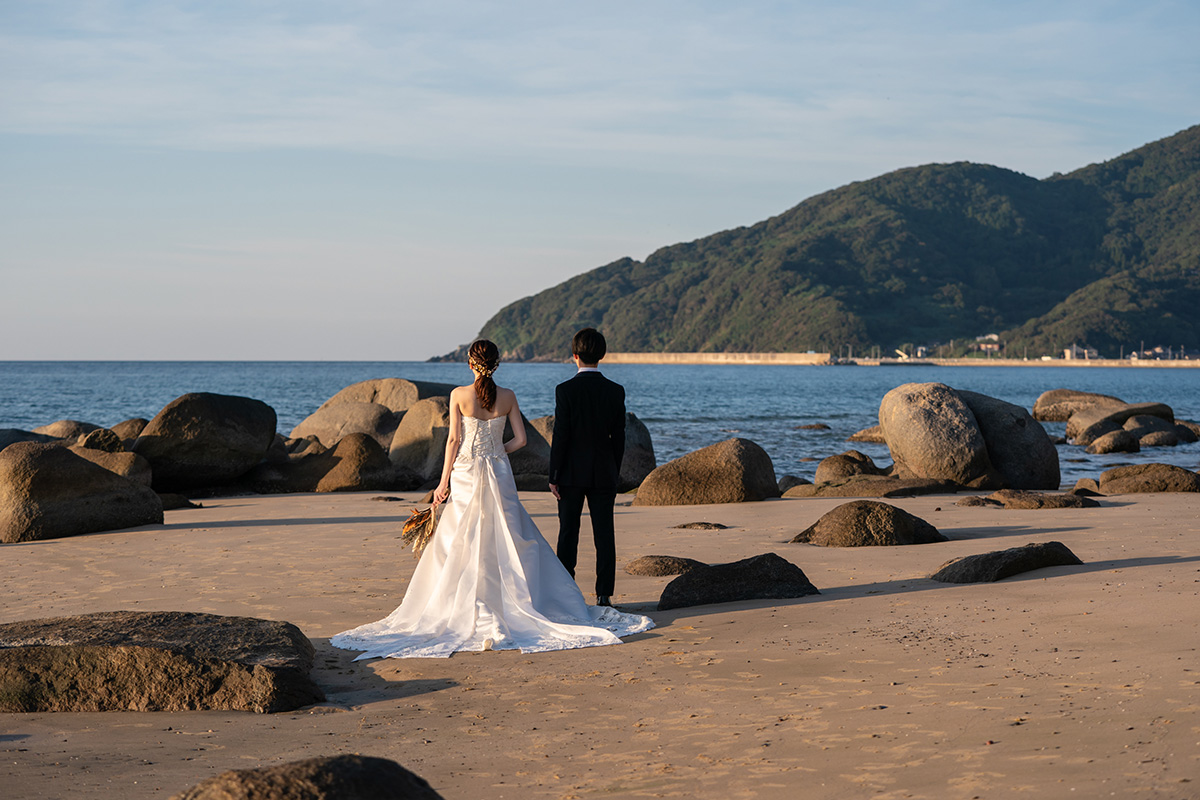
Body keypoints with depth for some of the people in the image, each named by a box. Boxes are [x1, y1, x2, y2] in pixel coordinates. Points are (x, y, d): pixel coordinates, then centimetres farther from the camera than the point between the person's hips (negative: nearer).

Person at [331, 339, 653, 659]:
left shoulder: (459, 395, -7)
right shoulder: (508, 397, 0)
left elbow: (454, 440, -7)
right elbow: (520, 439, 1)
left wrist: (444, 481, -1)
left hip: (466, 473, -2)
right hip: (500, 474, 2)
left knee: (466, 546, 2)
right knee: (511, 542, 11)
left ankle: (484, 618, -3)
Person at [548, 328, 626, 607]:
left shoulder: (566, 390, -10)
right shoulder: (616, 391, 0)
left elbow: (560, 435, -11)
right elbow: (619, 437, 3)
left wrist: (554, 476, -4)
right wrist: (614, 474, 13)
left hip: (572, 473, -2)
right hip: (604, 472, 2)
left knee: (568, 534, 6)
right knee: (604, 535, 5)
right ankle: (604, 594, 4)